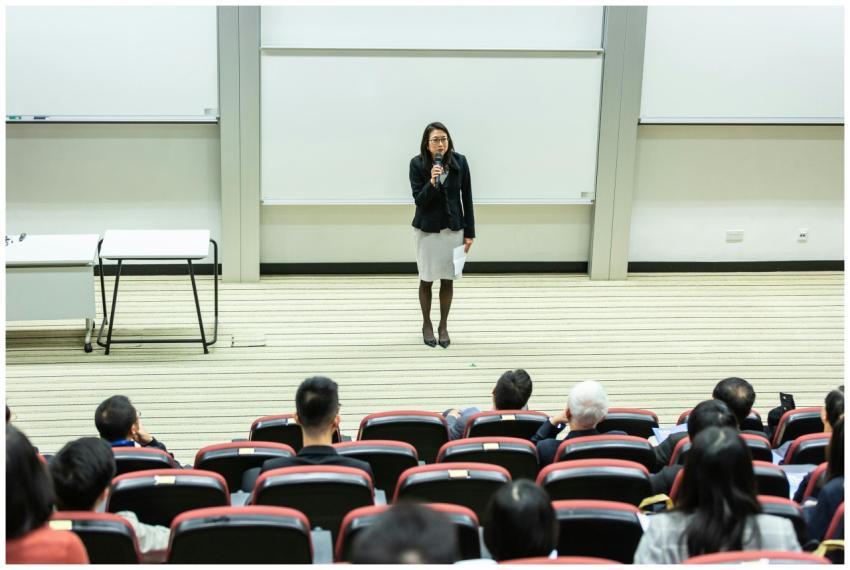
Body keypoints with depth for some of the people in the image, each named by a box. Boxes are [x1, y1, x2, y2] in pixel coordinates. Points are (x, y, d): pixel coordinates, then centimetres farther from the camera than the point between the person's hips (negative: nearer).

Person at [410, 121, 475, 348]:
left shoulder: (460, 162, -9)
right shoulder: (417, 164, -13)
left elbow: (467, 198, -2)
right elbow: (419, 200, -13)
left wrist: (469, 232, -1)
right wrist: (431, 183, -32)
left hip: (453, 228, 1)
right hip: (427, 229, -1)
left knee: (448, 279, 9)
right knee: (426, 279, 10)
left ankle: (443, 325, 26)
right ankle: (427, 324, 28)